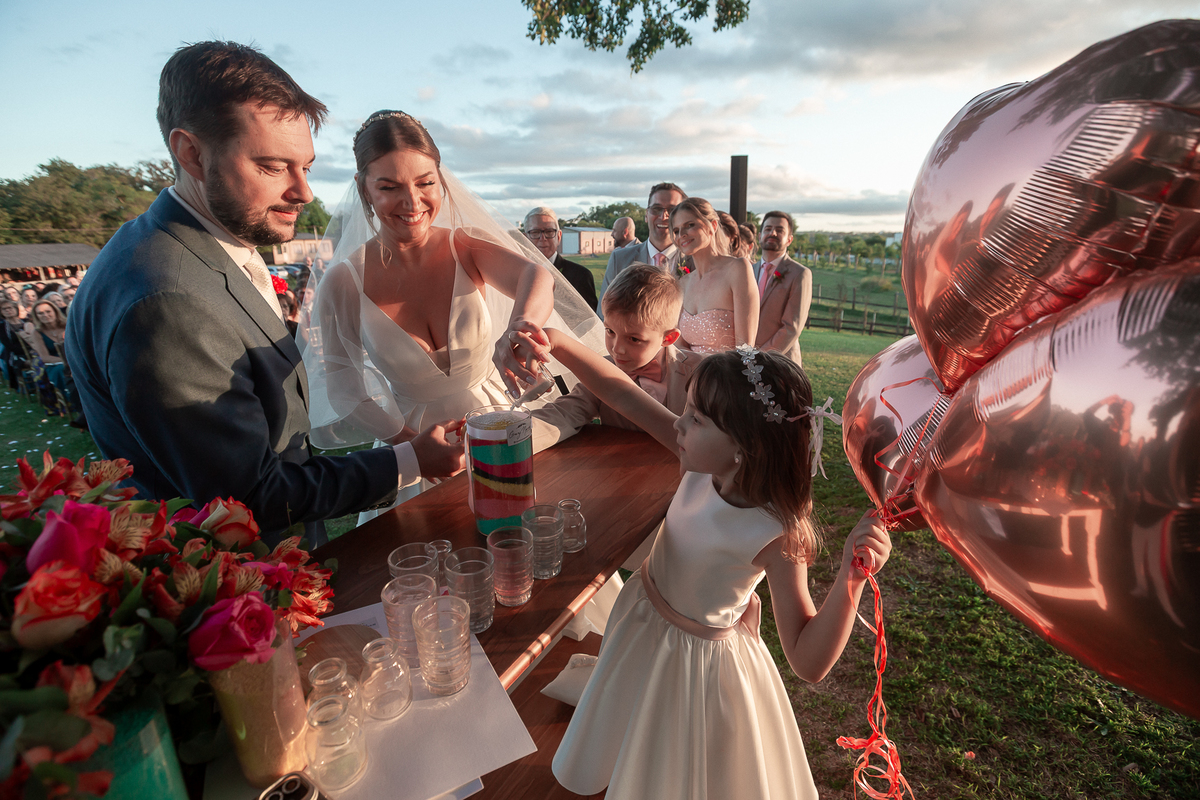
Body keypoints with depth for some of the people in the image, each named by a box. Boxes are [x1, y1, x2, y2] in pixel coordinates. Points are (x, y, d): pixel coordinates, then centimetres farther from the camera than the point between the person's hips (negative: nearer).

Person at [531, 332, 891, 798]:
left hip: (696, 659, -5)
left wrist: (852, 576, -45)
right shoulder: (705, 465, -21)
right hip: (640, 620, 6)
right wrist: (556, 342, -24)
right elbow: (623, 394, -18)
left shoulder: (774, 536, -34)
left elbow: (809, 663, -31)